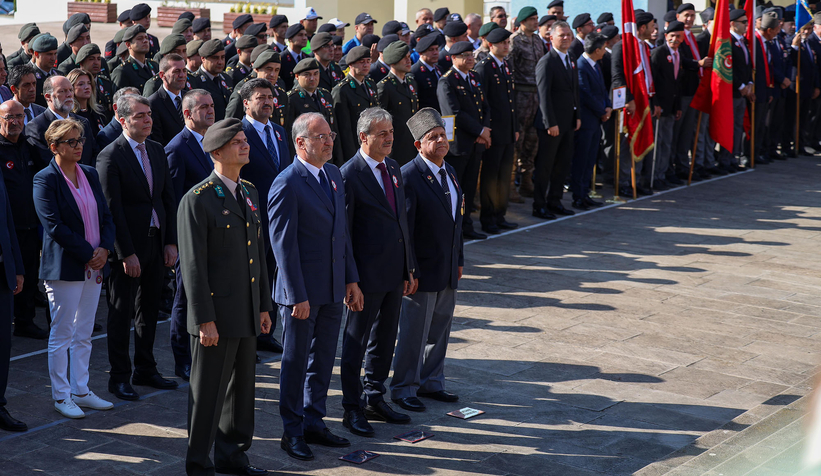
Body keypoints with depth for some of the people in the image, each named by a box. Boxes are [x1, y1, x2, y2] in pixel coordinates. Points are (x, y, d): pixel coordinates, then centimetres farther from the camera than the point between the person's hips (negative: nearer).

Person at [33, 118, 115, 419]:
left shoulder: (90, 174, 10)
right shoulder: (45, 179, -10)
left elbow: (106, 216, 10)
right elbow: (54, 226, -16)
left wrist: (104, 249, -7)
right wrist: (88, 254, -15)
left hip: (94, 265, 6)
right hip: (65, 267, -6)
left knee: (84, 334, 13)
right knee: (62, 334, 3)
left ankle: (81, 391, 22)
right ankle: (61, 396, 13)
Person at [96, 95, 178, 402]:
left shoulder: (157, 151, 9)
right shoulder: (110, 156, -12)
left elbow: (168, 198, 11)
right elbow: (113, 209, -15)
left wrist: (171, 241, 4)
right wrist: (126, 253, -17)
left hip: (156, 242, 7)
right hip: (128, 247, -7)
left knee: (149, 309, 15)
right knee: (122, 313, 2)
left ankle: (145, 370, 26)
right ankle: (119, 377, 12)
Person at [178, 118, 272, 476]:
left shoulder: (250, 193, 12)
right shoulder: (197, 200, -13)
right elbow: (193, 265, -15)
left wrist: (264, 306, 15)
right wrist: (204, 320, -18)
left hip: (247, 313, 8)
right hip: (217, 315, -8)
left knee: (241, 388, 17)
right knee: (208, 393, 1)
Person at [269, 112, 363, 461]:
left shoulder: (334, 175, 9)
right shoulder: (287, 184, -16)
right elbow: (283, 244, -16)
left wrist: (351, 279, 11)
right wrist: (297, 297, -18)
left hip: (333, 289, 7)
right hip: (303, 290, -7)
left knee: (323, 360, 16)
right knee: (296, 362, 5)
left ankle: (314, 423, 29)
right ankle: (292, 432, 17)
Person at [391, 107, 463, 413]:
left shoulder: (449, 172, 10)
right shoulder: (409, 176, -16)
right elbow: (403, 229, -17)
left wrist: (459, 260, 16)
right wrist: (409, 271, -19)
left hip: (448, 271, 8)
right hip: (423, 271, -8)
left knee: (440, 330, 17)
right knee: (414, 333, 2)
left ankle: (431, 382, 30)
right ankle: (404, 389, 15)